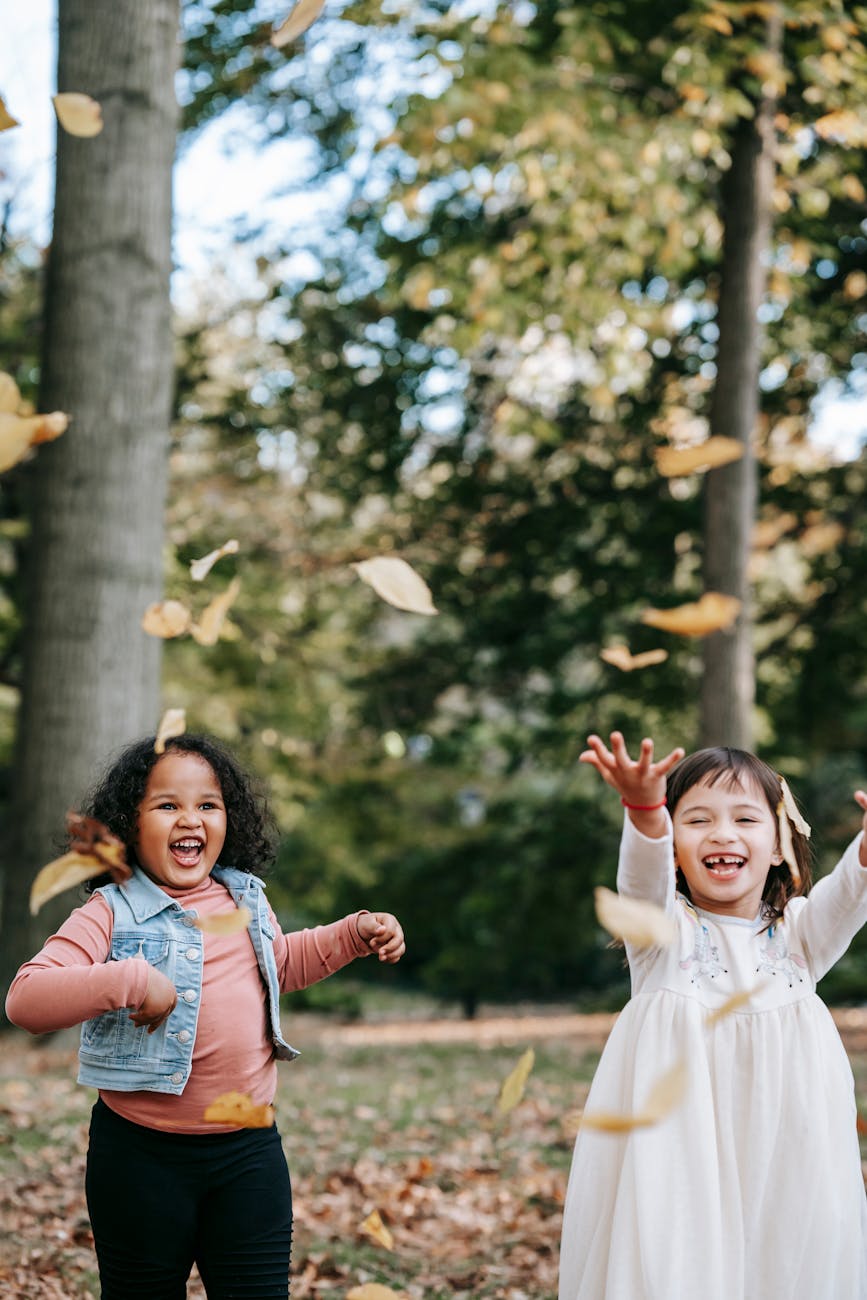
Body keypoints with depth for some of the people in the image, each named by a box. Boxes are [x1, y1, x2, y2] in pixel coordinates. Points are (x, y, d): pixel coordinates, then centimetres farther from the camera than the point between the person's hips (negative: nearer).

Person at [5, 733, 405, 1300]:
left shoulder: (246, 898, 8)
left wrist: (355, 933, 17)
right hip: (143, 1154, -4)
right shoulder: (112, 915, -12)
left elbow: (281, 963, 29)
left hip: (249, 1149, 4)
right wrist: (129, 980, -34)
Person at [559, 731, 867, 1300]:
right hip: (676, 1148, -2)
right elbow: (644, 873, -20)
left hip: (785, 1156, 2)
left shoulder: (798, 934, 7)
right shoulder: (663, 930, 1)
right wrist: (645, 807, -42)